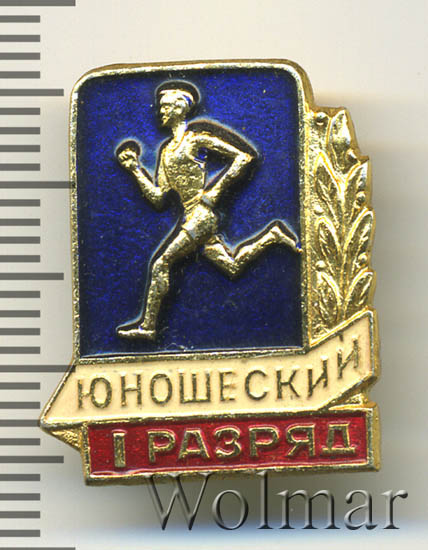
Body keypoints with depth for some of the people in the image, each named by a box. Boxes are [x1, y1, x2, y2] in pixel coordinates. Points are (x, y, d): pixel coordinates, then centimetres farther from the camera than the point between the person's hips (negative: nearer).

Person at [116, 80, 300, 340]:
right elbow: (157, 198, 16)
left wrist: (216, 189, -10)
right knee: (233, 266, 5)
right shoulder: (167, 150, 20)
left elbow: (245, 156, -6)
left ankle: (147, 325, -10)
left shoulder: (197, 135, -2)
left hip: (202, 212, -8)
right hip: (191, 216, 8)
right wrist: (135, 168, 12)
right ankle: (273, 235, 17)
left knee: (161, 262, -13)